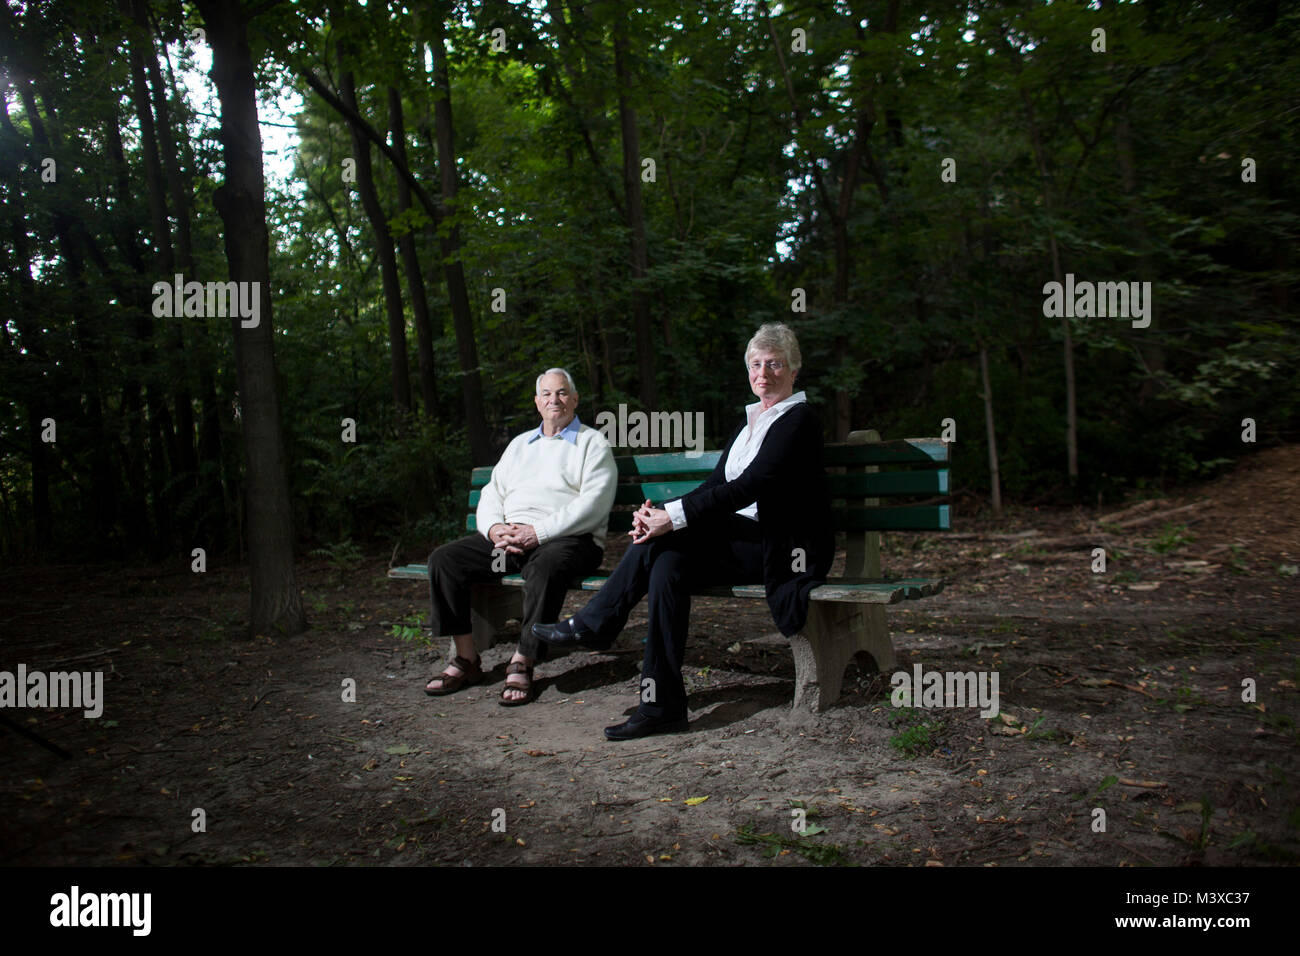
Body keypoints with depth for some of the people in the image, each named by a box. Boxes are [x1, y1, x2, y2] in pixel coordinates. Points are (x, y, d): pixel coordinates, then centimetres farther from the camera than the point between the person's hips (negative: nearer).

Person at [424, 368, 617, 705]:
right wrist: (494, 527, -5)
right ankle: (466, 659, -8)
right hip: (509, 537, 6)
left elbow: (594, 504, -8)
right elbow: (491, 493, 19)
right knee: (444, 559, -12)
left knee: (543, 568, -39)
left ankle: (522, 664, -26)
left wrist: (539, 532, -17)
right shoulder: (520, 444, 26)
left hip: (568, 538, -6)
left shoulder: (592, 443, 7)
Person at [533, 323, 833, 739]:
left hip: (781, 548, -8)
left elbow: (748, 486, -20)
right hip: (740, 541, 8)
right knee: (668, 564, -18)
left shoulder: (798, 419, -9)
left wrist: (675, 517, -24)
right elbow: (717, 483, 9)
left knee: (667, 536, -24)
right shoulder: (750, 419, 17)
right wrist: (662, 513, -8)